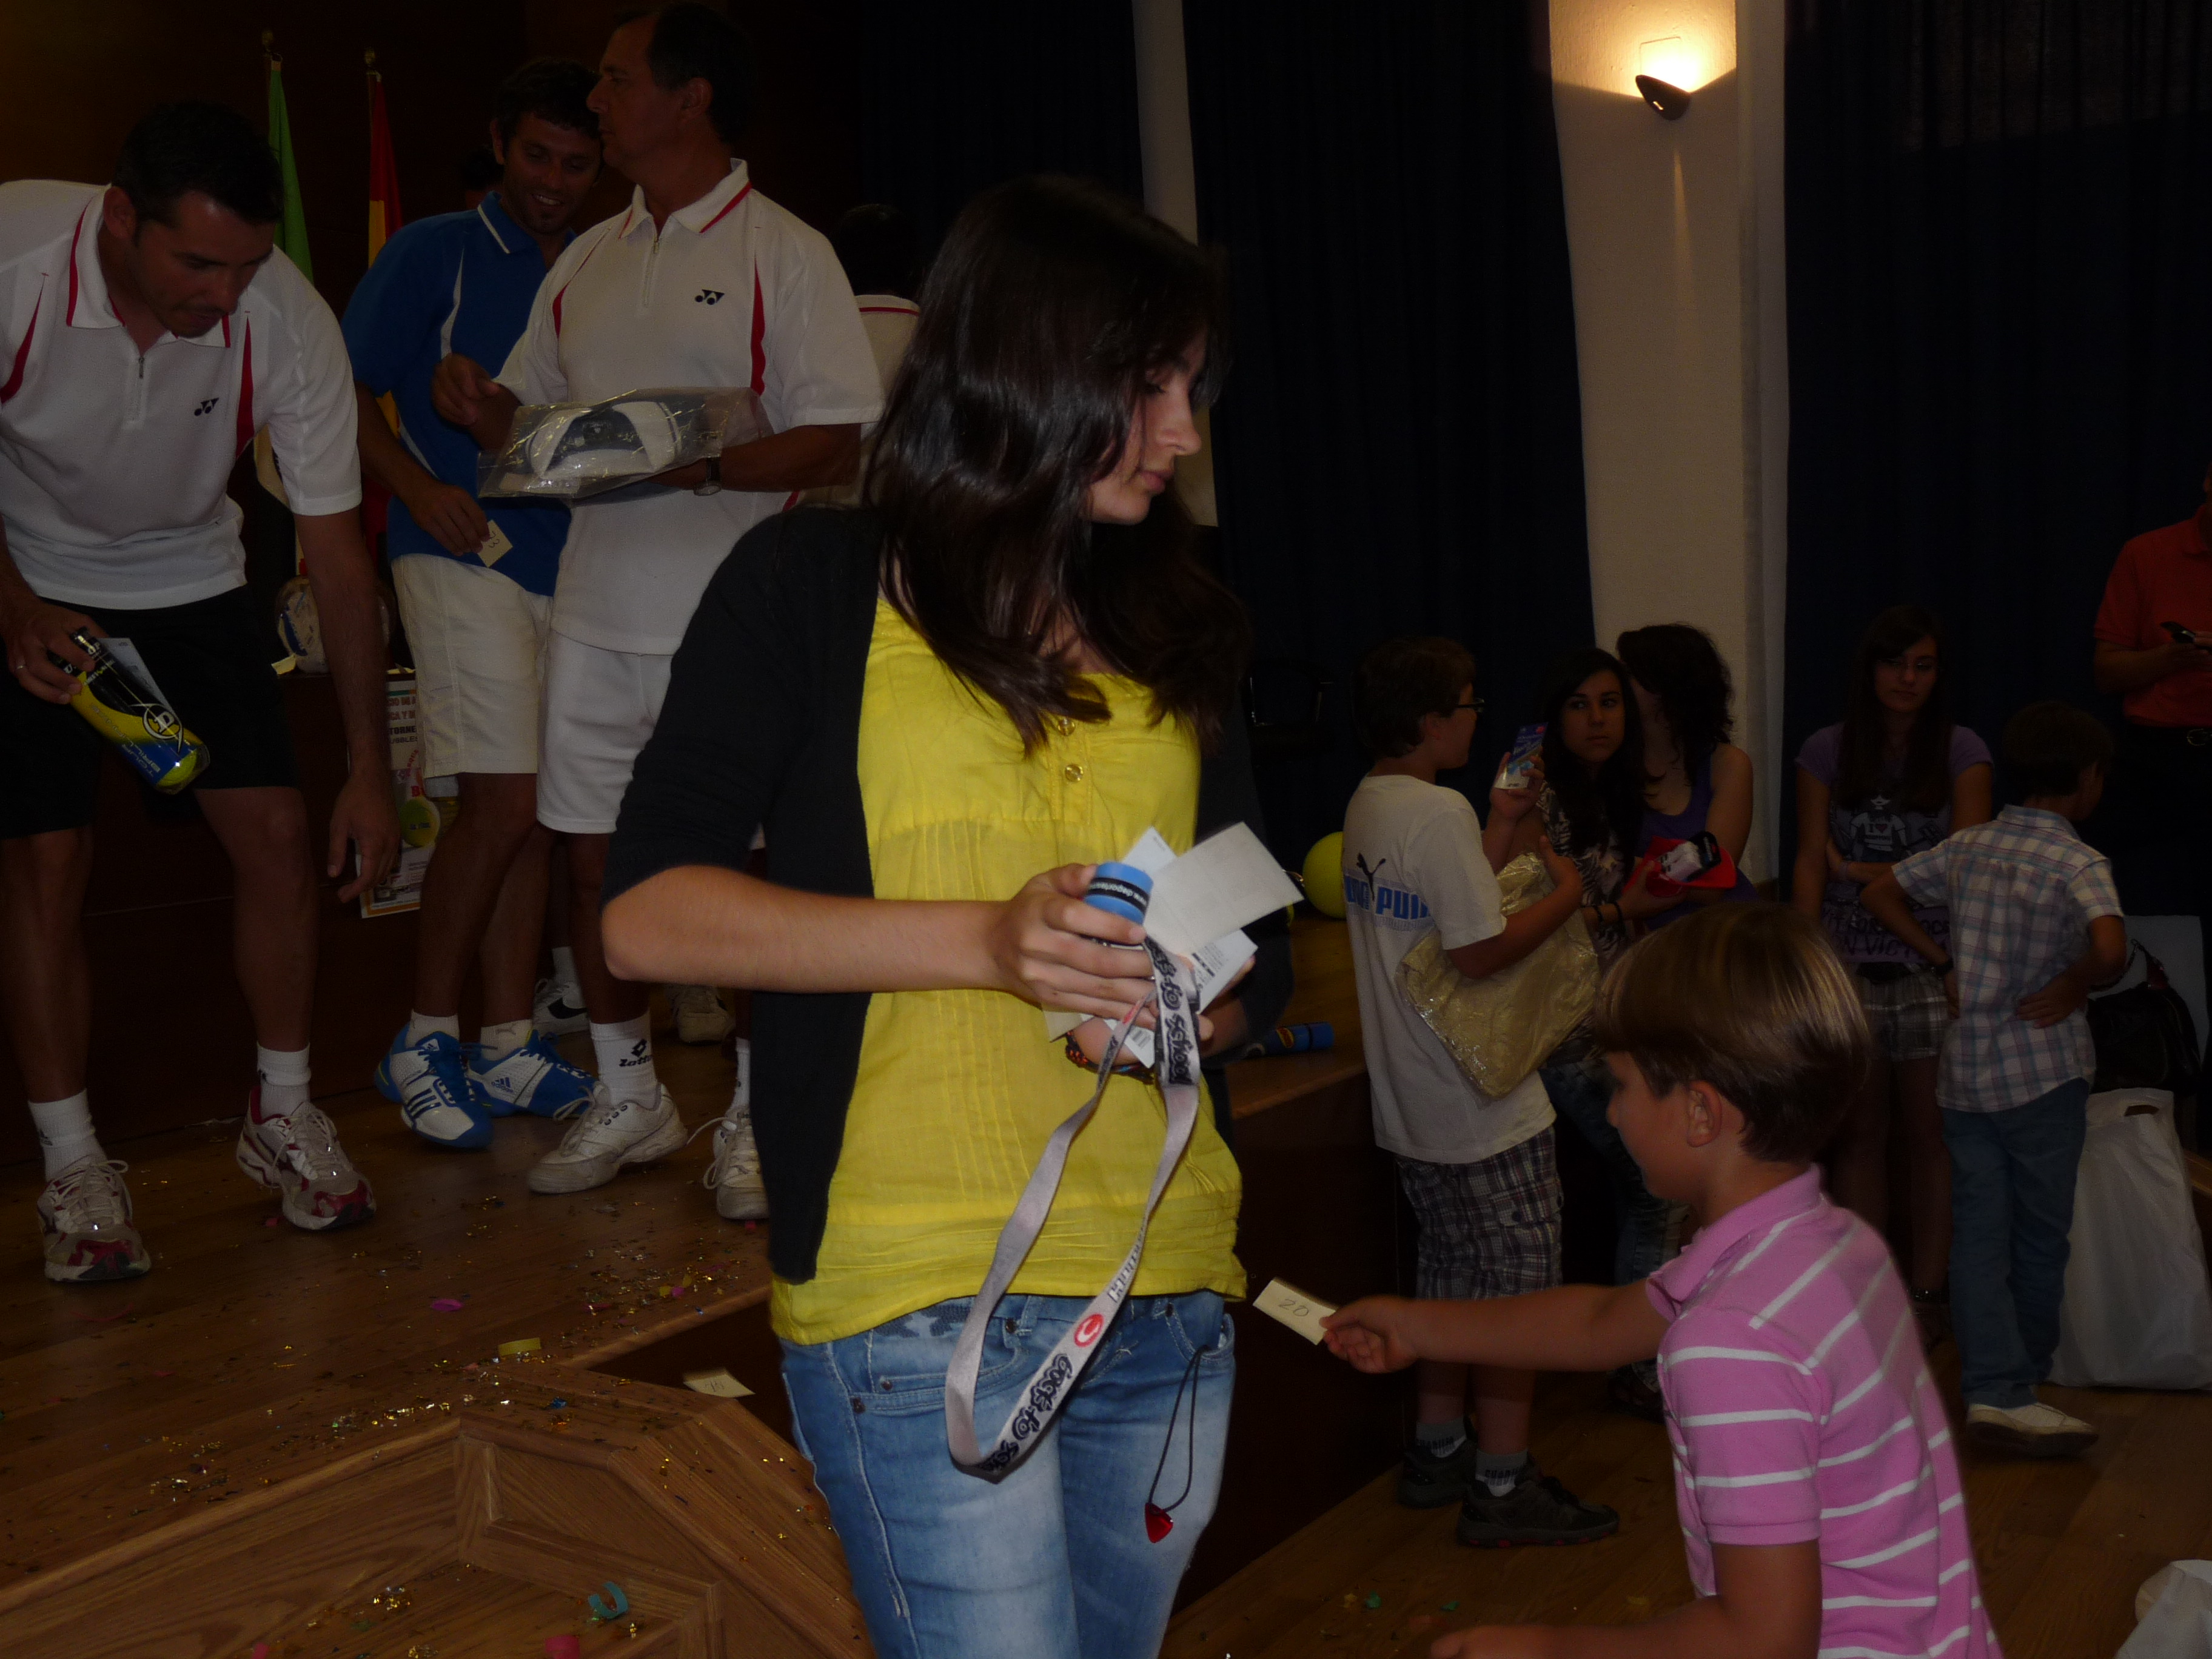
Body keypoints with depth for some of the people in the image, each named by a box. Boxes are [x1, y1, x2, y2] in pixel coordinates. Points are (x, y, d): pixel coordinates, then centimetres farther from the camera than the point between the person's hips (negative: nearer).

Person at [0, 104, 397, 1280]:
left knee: (277, 831, -6)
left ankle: (283, 1115, 12)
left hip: (189, 579, 2)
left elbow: (336, 552, -18)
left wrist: (370, 770, -18)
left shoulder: (290, 324, -25)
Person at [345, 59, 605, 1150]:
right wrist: (421, 488, -13)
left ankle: (507, 1046, 16)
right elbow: (348, 394, -1)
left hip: (568, 560, 5)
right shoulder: (434, 254, 2)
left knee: (531, 811, 7)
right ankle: (423, 1042, 2)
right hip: (466, 553, -5)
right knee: (505, 800, -12)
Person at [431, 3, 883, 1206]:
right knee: (592, 858, 9)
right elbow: (530, 421, 21)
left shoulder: (785, 254, -2)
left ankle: (757, 1116, 15)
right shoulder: (586, 260, 17)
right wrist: (480, 407, -2)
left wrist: (708, 466, -24)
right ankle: (627, 1097, 26)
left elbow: (842, 438, -10)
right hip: (595, 611, 6)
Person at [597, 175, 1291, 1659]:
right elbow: (648, 910, -8)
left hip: (1169, 1290, 5)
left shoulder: (1174, 628, 15)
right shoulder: (816, 587, 0)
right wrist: (979, 941, -18)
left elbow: (1261, 960, 15)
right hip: (918, 1304, -5)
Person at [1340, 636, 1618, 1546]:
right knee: (1517, 1288, 3)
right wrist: (1565, 896, -10)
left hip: (1412, 1102, 9)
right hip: (1484, 1104, -9)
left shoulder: (1366, 805, 8)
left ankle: (1438, 1449, 31)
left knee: (1450, 1279, 20)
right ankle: (1503, 1484, 11)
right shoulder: (1441, 812, -21)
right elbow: (1481, 950, -24)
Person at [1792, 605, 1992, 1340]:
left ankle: (1927, 1289, 12)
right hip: (1849, 967, 1)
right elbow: (1809, 862, 4)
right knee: (1858, 1133, 4)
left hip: (1932, 966, -1)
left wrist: (1862, 871, -5)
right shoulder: (1826, 752, 7)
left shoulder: (1961, 752, 3)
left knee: (1930, 1132, 1)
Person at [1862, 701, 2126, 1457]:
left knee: (1977, 1232, 5)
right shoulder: (2079, 863, -14)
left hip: (1963, 1072, 5)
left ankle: (1992, 1388, 0)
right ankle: (2025, 1374, 25)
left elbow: (1880, 894, 14)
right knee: (2040, 1233, 11)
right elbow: (2110, 948, -31)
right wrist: (2072, 988, -13)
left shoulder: (1968, 846, 4)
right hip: (2042, 1074, -5)